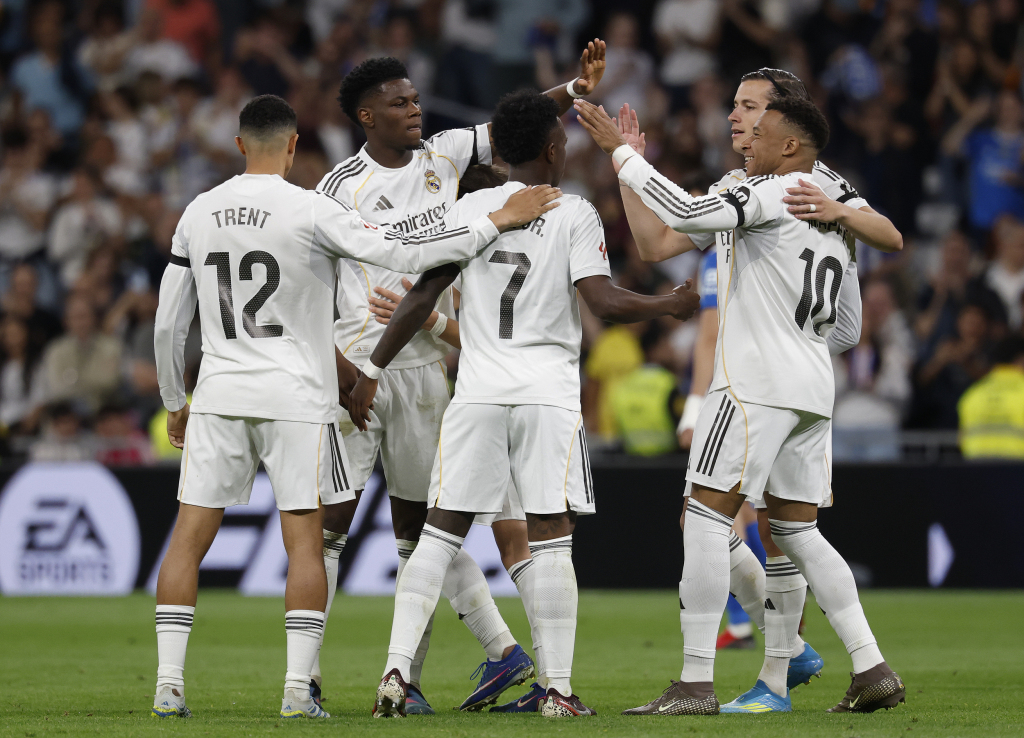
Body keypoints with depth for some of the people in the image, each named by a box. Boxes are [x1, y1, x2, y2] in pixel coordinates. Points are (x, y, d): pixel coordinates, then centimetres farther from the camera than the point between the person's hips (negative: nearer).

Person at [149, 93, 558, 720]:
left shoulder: (198, 214, 6)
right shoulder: (310, 210, -9)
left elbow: (168, 325, 10)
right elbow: (403, 253, -15)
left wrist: (175, 404, 23)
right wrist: (496, 223, -8)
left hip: (219, 396, 4)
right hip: (296, 398, -4)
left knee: (189, 540, 6)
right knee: (305, 544, 1)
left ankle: (169, 684, 1)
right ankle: (298, 688, -5)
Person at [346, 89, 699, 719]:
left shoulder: (469, 210, 7)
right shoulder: (575, 214, -1)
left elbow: (421, 300, 4)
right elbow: (604, 301, -10)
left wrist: (373, 371, 11)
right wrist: (670, 305, 8)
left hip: (477, 394, 3)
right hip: (549, 394, -2)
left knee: (441, 534, 6)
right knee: (552, 542, 0)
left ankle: (397, 670, -4)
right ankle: (559, 689, -1)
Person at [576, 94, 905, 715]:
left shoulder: (773, 193, -8)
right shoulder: (832, 215, 19)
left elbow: (687, 215, -21)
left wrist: (620, 150, -14)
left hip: (756, 383, -9)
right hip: (814, 386, 9)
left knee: (705, 518, -7)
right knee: (797, 532, 13)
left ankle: (696, 683, -11)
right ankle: (874, 670, 4)